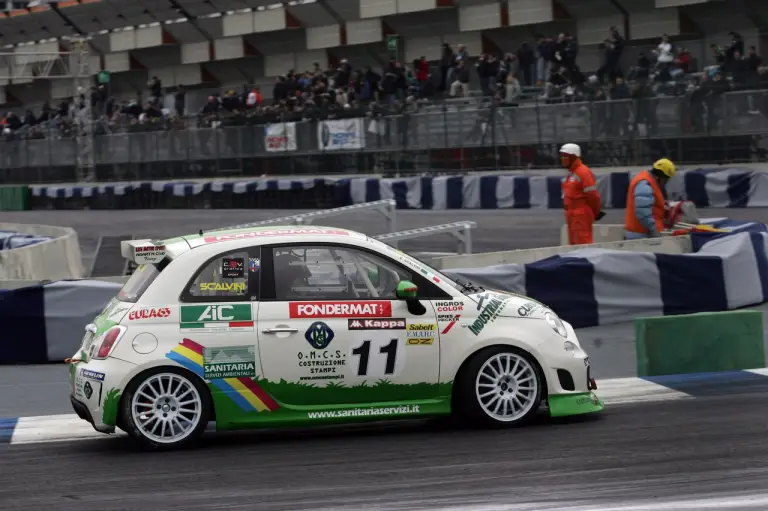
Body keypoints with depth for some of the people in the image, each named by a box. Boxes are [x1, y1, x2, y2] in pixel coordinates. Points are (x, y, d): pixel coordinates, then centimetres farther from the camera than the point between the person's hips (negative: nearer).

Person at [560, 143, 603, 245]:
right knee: (573, 245, 14)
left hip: (582, 216, -10)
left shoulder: (583, 172, -15)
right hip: (572, 215, 10)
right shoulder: (571, 173, 15)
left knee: (583, 245, -11)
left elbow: (592, 195, -16)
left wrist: (596, 213, -5)